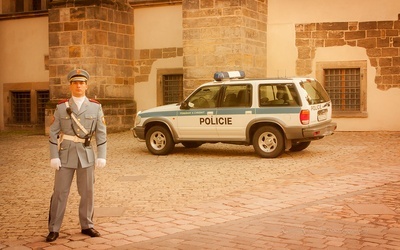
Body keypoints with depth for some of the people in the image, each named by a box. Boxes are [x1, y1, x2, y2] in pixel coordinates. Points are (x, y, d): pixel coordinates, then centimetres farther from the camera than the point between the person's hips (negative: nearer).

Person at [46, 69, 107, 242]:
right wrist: (54, 156, -8)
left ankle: (87, 226, 22)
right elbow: (53, 133, 0)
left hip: (86, 155, 1)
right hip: (66, 155, -1)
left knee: (87, 192, 7)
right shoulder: (61, 107, 0)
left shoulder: (95, 107, 2)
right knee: (60, 192, 1)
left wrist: (102, 156, -5)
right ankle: (54, 229, 9)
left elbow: (101, 133, 2)